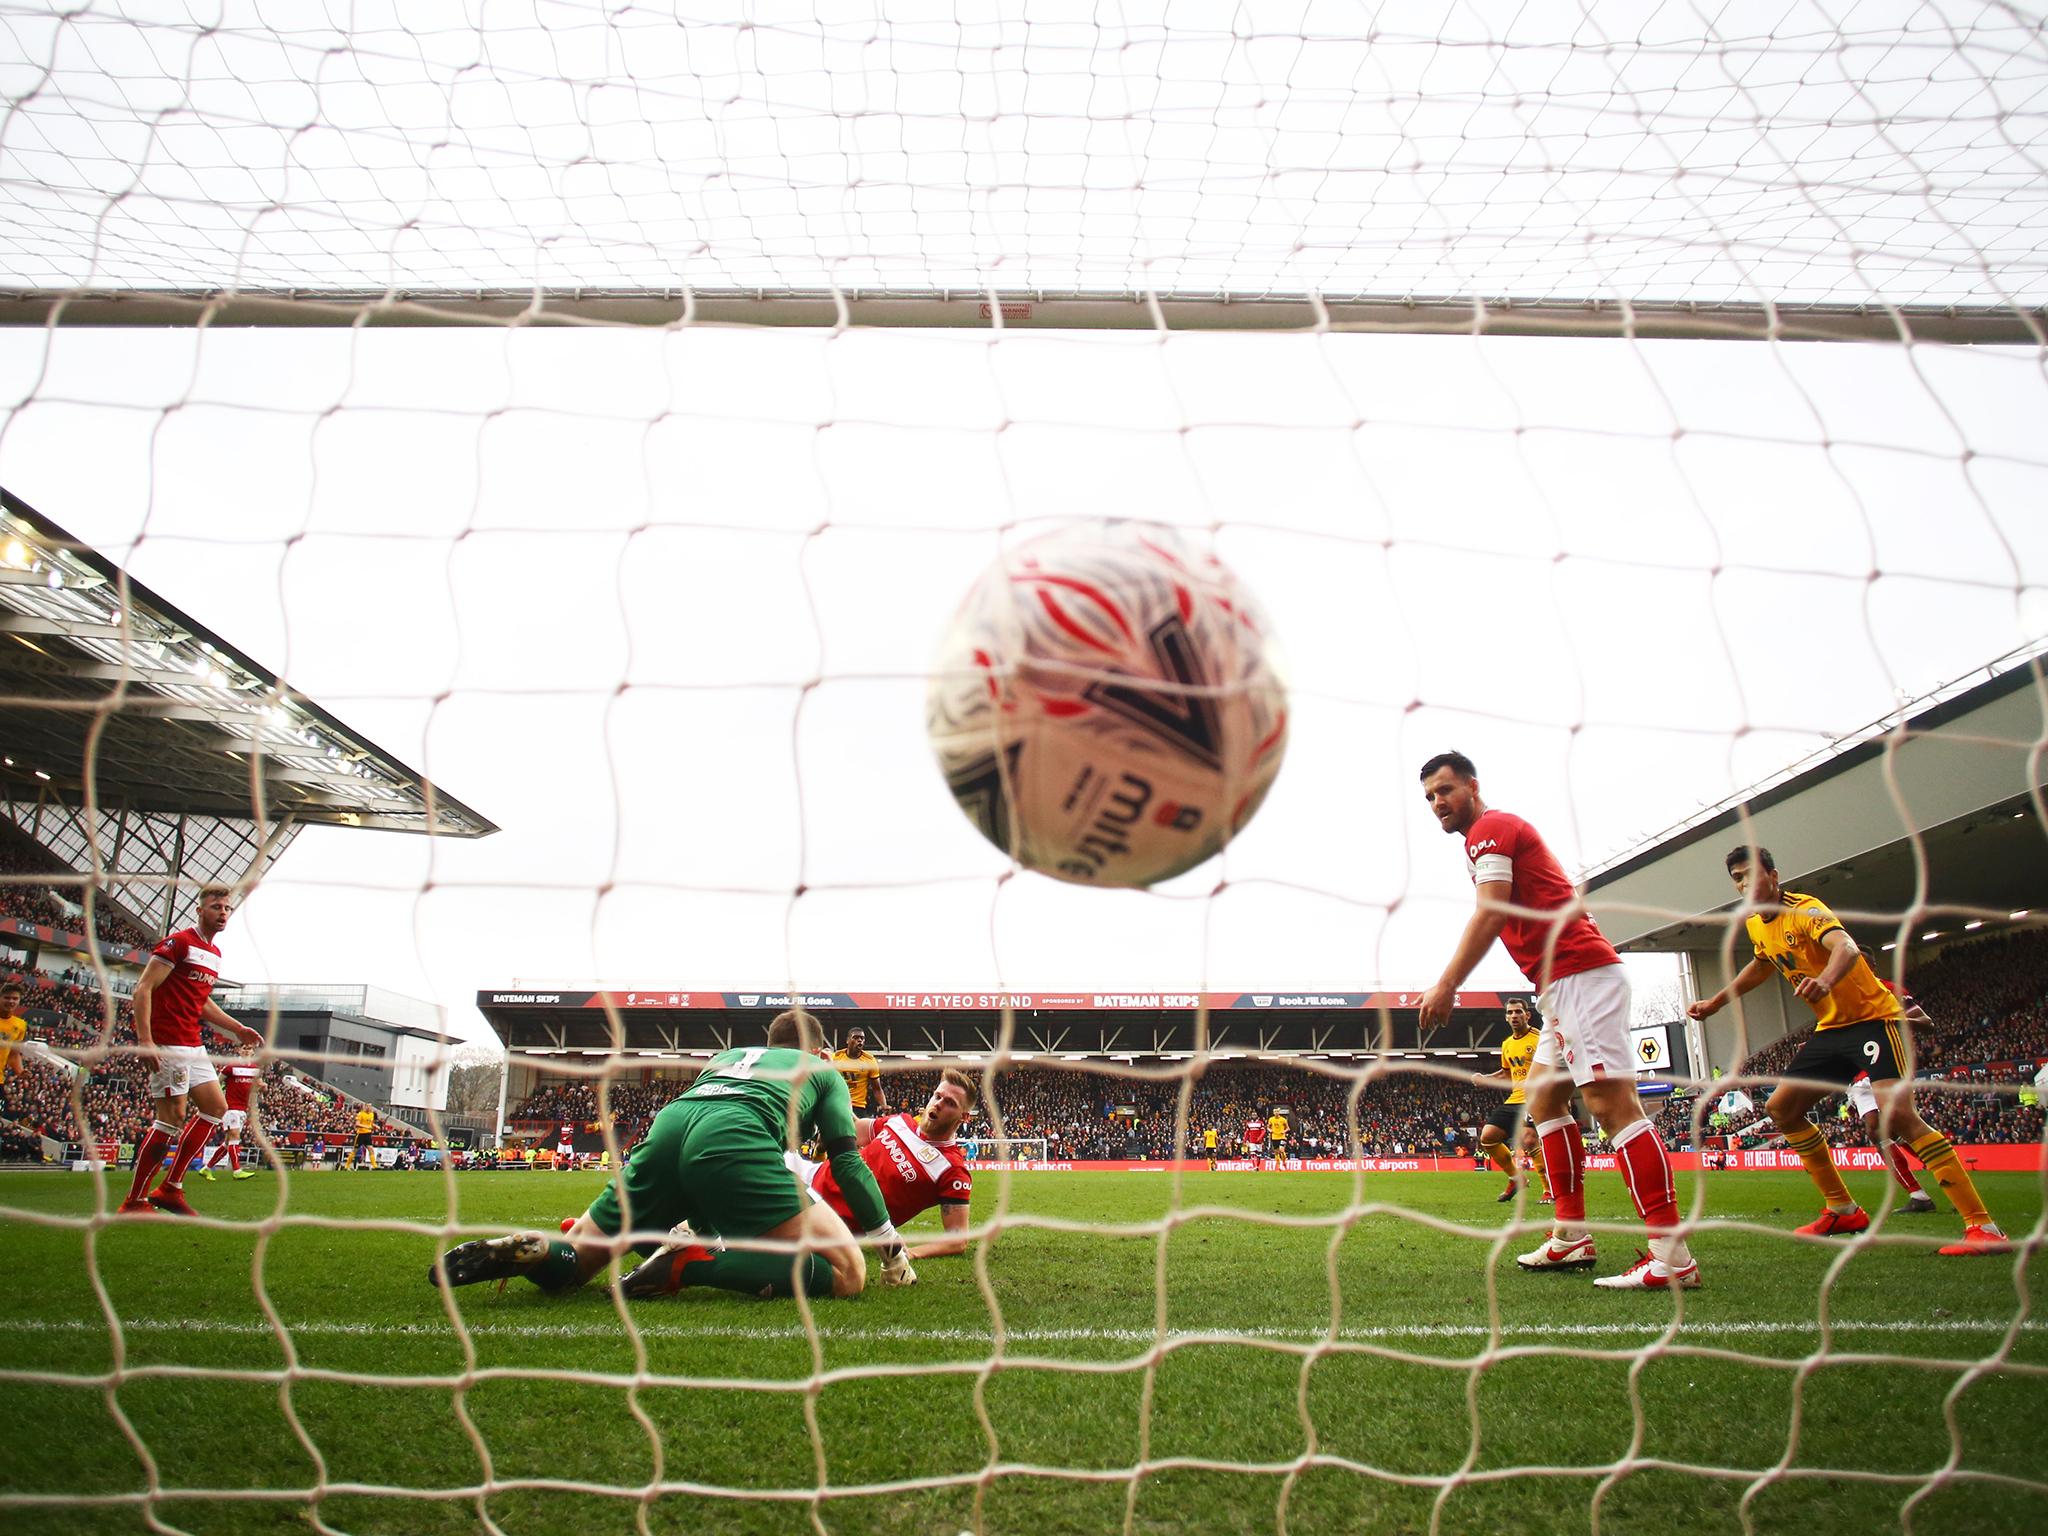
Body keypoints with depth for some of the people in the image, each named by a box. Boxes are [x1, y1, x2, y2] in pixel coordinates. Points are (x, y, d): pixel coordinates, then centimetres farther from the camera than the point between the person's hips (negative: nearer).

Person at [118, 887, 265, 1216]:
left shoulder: (215, 953, 17)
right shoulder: (178, 942, -11)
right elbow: (144, 989, -16)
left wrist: (237, 1029, 22)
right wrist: (144, 1040, -24)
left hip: (193, 1046, 10)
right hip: (167, 1045, -10)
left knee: (216, 1108, 8)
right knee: (173, 1117, -10)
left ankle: (170, 1188, 14)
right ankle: (134, 1202, 0)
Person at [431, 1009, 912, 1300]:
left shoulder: (726, 1055, 43)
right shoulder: (824, 1070, 31)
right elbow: (846, 1160, 22)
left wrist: (702, 1224, 61)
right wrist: (892, 1242, 29)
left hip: (667, 1127, 6)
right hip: (734, 1138, -5)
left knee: (570, 1261, 22)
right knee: (847, 1273, -5)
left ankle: (529, 1250, -13)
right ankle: (692, 1264, -20)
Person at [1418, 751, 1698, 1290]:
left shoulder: (1490, 829, -5)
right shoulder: (1501, 832, 25)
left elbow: (1490, 916, -17)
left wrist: (1445, 987, -19)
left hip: (1581, 975, -11)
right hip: (1566, 984, 11)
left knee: (1611, 1102, -16)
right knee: (1544, 1098, 13)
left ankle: (1671, 1255, -18)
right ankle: (1571, 1238, 15)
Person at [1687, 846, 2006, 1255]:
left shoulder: (1804, 910, -19)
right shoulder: (1755, 925, 7)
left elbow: (1846, 947, -40)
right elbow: (1760, 967, 30)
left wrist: (1825, 980, -61)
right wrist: (1715, 1003, 31)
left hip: (1873, 1018, -9)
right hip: (1830, 1028, 9)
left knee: (1896, 1114, -27)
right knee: (1780, 1108, 6)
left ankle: (1982, 1226, -24)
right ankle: (1843, 1211, 16)